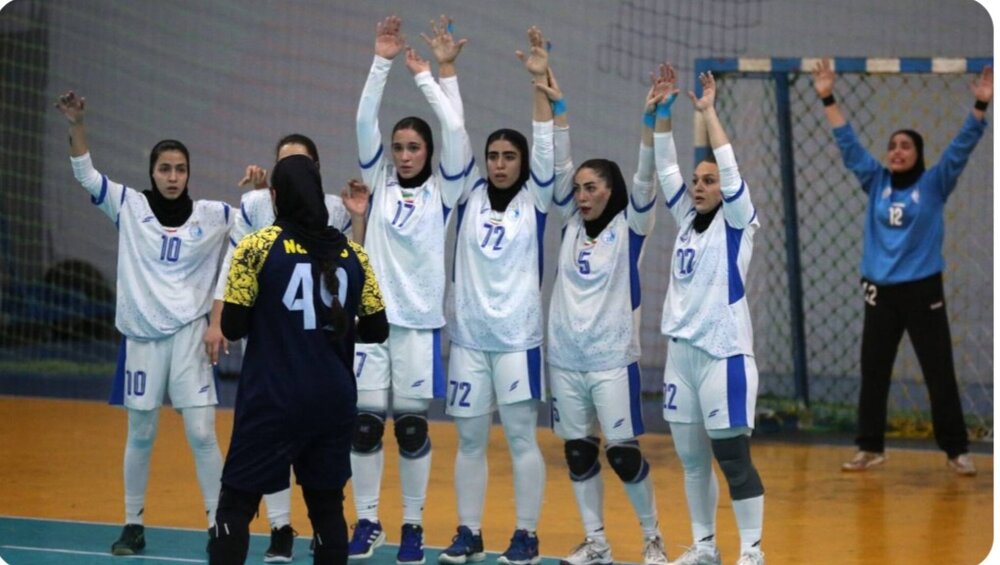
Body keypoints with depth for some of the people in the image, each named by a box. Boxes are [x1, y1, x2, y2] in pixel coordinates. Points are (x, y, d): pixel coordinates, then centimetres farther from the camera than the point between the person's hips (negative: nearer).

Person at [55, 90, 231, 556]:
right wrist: (76, 126, -23)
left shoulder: (211, 216, 2)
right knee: (140, 436, 9)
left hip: (189, 334, -1)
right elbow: (85, 175, -8)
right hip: (142, 335, 1)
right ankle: (133, 525, 21)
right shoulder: (129, 206, 0)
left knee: (202, 435, -5)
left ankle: (218, 526, 3)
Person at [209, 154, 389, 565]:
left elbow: (233, 327, -7)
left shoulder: (256, 248, -6)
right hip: (333, 403, 4)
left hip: (272, 402, -4)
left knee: (236, 504, 2)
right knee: (327, 506, 12)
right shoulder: (351, 253, 4)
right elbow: (376, 330, 7)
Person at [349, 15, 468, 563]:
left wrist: (430, 75, -2)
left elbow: (453, 129, -9)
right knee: (365, 422, 2)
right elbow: (365, 121, -2)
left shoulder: (441, 191, 2)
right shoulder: (380, 181, 7)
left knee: (412, 427, 3)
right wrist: (382, 61, -8)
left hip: (420, 321, -2)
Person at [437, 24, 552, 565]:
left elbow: (545, 144, -9)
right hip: (468, 335, 3)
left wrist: (539, 81, -18)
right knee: (469, 440, 7)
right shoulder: (471, 195, 7)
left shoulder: (534, 200, 1)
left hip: (517, 336, -3)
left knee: (521, 438, 1)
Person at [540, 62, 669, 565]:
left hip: (612, 357, -5)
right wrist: (557, 109, -6)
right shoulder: (572, 224, 8)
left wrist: (650, 119, -24)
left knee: (622, 452, -3)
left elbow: (644, 179, -14)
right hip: (565, 358, 5)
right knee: (578, 452, 7)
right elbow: (558, 169, 2)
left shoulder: (629, 227, -2)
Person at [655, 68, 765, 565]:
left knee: (733, 457, -5)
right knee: (691, 458, 11)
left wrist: (708, 112, -13)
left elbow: (730, 168, -16)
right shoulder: (688, 221, 11)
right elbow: (666, 168, 7)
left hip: (723, 353, -7)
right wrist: (662, 111, -1)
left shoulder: (735, 223, -4)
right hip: (681, 351, 7)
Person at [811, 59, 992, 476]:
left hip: (923, 291, -3)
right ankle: (871, 447, 17)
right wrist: (828, 98, 4)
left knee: (939, 374, 1)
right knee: (873, 373, 7)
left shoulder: (933, 185, 0)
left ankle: (957, 450, 8)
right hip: (880, 292, 3)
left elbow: (962, 147, -9)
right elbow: (847, 143, 8)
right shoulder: (876, 183, 6)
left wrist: (980, 106, -20)